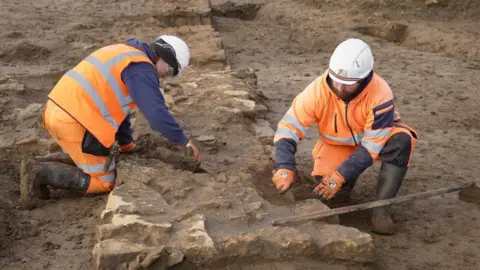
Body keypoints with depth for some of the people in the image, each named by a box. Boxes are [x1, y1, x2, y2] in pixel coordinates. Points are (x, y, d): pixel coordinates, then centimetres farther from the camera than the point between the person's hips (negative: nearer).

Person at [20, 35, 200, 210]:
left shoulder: (122, 55, 23)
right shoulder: (141, 68, -7)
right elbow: (157, 113, -15)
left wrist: (127, 143, 28)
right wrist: (184, 141, -1)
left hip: (58, 112, 10)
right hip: (77, 122, -10)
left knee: (89, 165, 26)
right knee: (104, 182, 3)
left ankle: (40, 167, 8)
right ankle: (40, 173, -7)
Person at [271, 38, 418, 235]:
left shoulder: (380, 94, -34)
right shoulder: (317, 90, -29)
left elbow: (371, 145, -31)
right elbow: (288, 128, -26)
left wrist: (340, 176, -38)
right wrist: (284, 169, -39)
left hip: (378, 137, -1)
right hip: (338, 144, 1)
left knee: (401, 140, -33)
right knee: (326, 181, -24)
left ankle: (381, 207, -23)